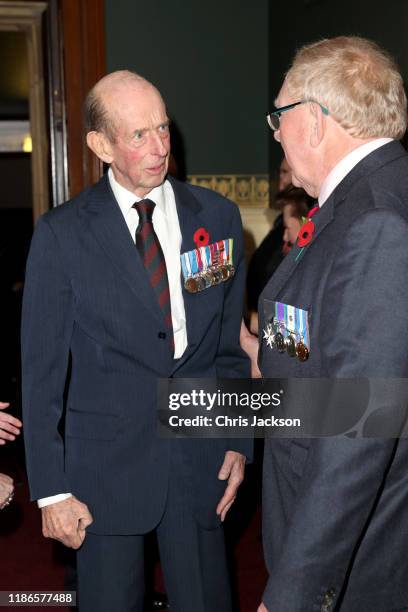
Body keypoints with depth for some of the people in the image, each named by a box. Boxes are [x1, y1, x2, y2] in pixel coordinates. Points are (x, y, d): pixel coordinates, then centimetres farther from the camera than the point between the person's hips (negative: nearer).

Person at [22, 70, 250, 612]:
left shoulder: (218, 216, 1)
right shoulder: (61, 234, -7)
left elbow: (233, 338, 8)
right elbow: (41, 368, -5)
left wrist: (238, 441, 5)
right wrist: (52, 488, -7)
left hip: (199, 461, 2)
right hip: (104, 464, -2)